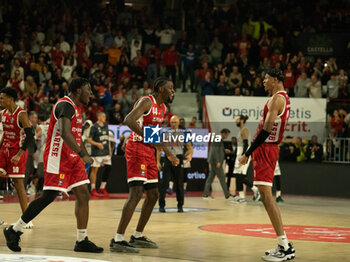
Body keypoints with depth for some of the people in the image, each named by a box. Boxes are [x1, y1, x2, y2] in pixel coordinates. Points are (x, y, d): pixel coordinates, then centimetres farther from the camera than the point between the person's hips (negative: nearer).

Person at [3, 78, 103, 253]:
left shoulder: (75, 108, 18)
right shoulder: (66, 105, -15)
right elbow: (64, 133, -29)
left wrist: (86, 156, 24)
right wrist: (82, 154, -29)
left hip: (72, 159, 10)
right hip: (58, 158, -10)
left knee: (83, 196, 3)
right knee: (49, 197, -9)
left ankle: (82, 241, 7)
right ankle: (14, 230, 4)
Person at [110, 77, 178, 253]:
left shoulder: (162, 108, 17)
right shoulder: (146, 102, -13)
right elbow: (128, 120, -29)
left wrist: (168, 154, 26)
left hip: (149, 152, 10)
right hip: (137, 150, -10)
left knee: (153, 195, 13)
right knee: (136, 193, -18)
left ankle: (138, 237, 24)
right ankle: (118, 240, -20)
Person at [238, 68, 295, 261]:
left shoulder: (277, 99, -14)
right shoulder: (283, 98, 18)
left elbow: (267, 130, -22)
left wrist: (247, 154, -21)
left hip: (265, 148, -11)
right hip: (268, 148, 11)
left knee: (266, 195, -13)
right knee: (266, 196, 12)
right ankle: (284, 245, 13)